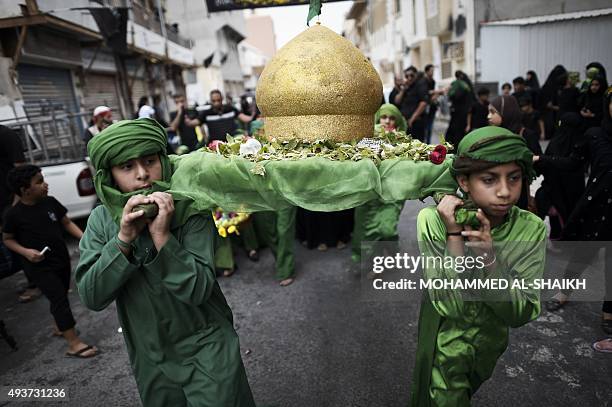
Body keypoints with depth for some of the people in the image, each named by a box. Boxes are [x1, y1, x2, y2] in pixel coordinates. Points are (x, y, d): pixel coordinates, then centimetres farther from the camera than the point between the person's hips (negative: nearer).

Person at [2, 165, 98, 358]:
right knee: (60, 299, -8)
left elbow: (66, 222, 6)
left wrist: (83, 237, -7)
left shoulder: (50, 202, -4)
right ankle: (74, 344, -3)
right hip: (39, 267, -5)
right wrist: (26, 251, -18)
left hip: (61, 259, 5)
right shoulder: (14, 214, -14)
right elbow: (7, 239, -1)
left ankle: (60, 328, 43)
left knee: (60, 296, 20)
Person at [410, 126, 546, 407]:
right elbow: (449, 307, -30)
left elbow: (520, 315, -22)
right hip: (445, 348, -3)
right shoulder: (432, 220, -27)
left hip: (491, 346, 4)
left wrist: (488, 256, -37)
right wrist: (454, 234, -37)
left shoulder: (532, 229, -20)